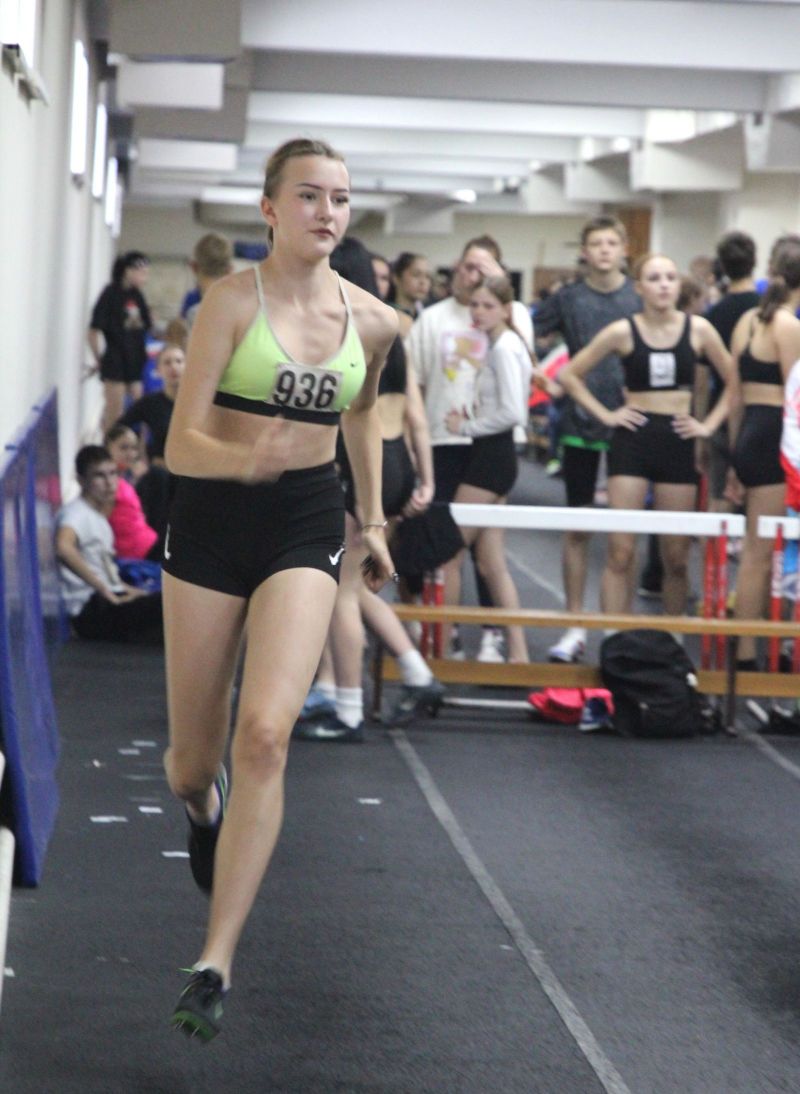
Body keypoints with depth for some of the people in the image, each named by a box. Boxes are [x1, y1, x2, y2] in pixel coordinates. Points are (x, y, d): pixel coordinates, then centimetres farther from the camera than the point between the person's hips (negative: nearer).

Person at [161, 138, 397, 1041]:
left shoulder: (373, 321, 1)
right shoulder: (232, 301, -11)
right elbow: (181, 444, -16)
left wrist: (372, 520, 25)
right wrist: (243, 458, -36)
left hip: (305, 525, 1)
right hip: (213, 517, -1)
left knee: (265, 733, -21)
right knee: (194, 757, 9)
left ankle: (215, 961, -19)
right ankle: (202, 805, 51)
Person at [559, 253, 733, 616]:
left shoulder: (698, 329, 1)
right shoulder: (623, 332, -2)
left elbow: (733, 381, 10)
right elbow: (569, 374, 5)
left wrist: (709, 424, 2)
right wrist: (604, 414, -1)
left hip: (678, 441, 1)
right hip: (633, 440, -1)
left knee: (676, 556, 6)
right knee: (621, 551, -6)